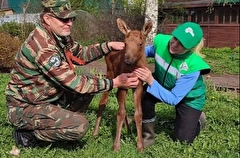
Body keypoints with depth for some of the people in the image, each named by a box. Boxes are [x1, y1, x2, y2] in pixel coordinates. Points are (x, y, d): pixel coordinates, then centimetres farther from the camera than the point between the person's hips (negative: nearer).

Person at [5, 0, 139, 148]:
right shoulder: (42, 46, -30)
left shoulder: (60, 35, -3)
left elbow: (81, 54, 12)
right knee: (80, 126, -23)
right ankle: (27, 132, -2)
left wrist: (108, 46, -3)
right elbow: (74, 83, -29)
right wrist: (114, 83, -23)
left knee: (90, 84, 7)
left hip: (50, 96, 9)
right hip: (25, 107, -9)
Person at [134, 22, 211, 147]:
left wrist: (151, 81, -45)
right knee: (144, 95, -30)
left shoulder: (193, 66, -39)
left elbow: (173, 99, -35)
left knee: (182, 139, -3)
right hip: (163, 85, 4)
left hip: (189, 98, -3)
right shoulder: (161, 41, -27)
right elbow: (150, 51, 1)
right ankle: (148, 136, -6)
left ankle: (198, 119, 31)